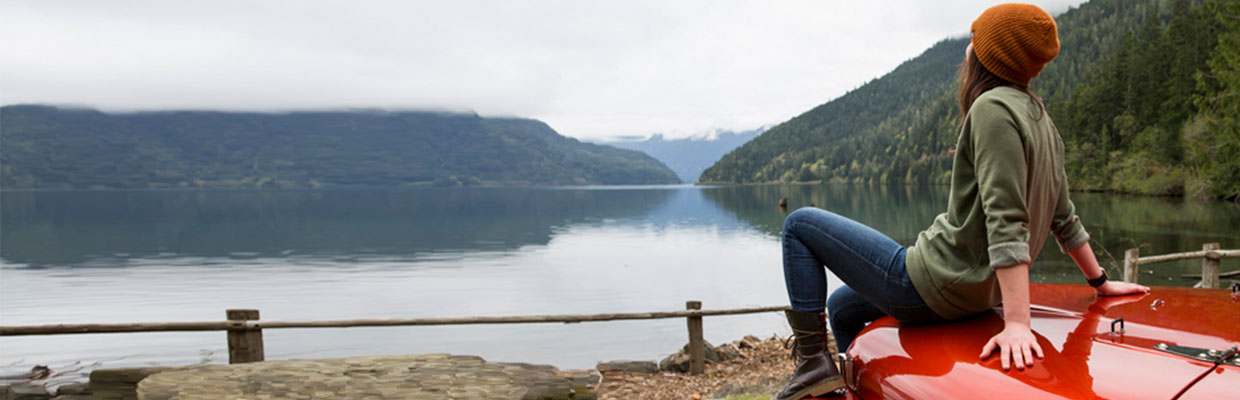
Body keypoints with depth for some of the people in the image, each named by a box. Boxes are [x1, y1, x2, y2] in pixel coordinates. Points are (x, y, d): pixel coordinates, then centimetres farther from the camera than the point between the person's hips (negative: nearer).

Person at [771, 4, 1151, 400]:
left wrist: (1017, 323, -29)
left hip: (933, 285, -10)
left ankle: (815, 362, -4)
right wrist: (1100, 282, 25)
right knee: (842, 308, 27)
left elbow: (1007, 223, -26)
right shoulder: (1038, 116, 11)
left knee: (799, 224, 0)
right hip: (974, 292, 10)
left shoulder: (993, 107, -18)